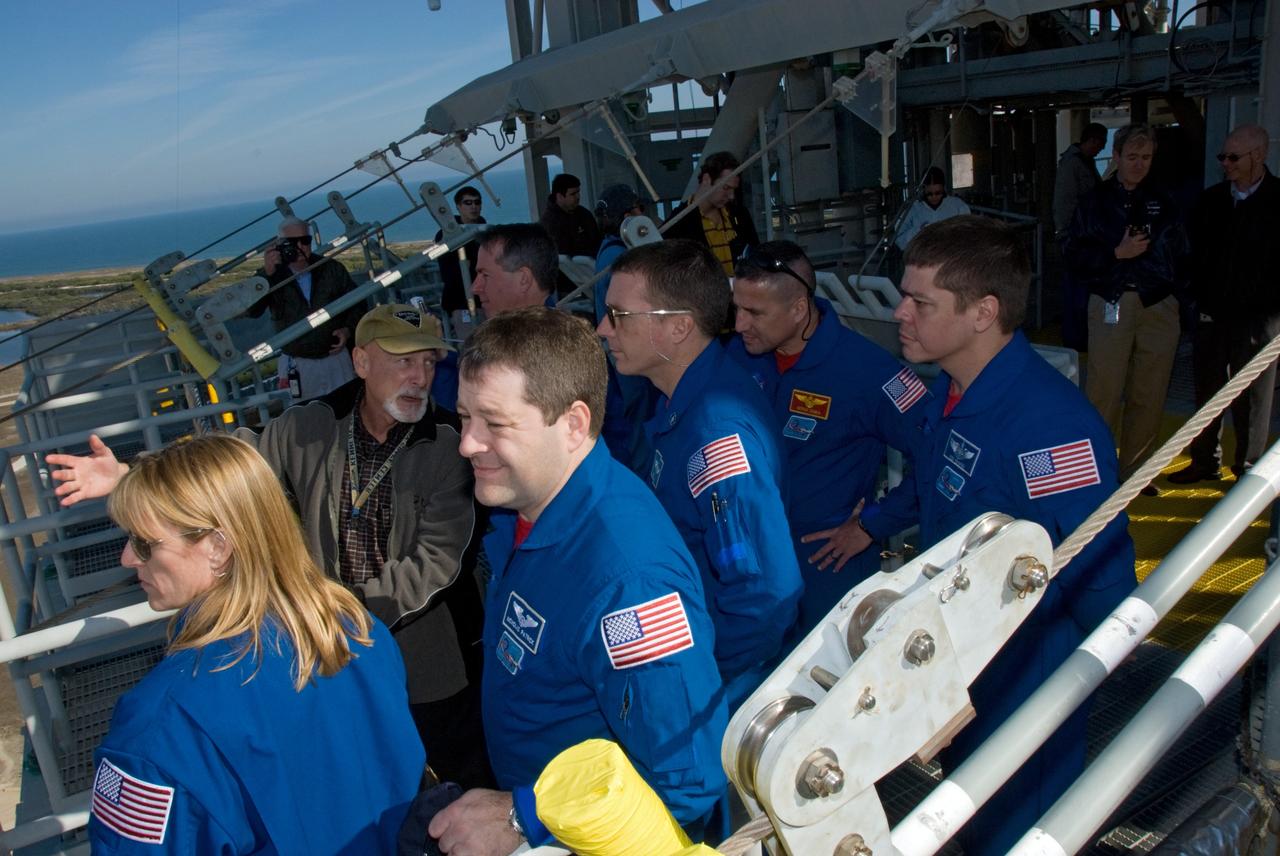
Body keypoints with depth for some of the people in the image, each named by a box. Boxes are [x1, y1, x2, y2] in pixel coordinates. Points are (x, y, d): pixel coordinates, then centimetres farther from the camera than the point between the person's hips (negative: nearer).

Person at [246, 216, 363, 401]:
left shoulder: (333, 269, -2)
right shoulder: (271, 277, -4)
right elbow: (250, 310, -18)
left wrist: (348, 329, -9)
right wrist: (266, 274, -28)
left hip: (335, 356, 1)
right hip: (296, 364, -1)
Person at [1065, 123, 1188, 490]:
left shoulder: (1162, 202, 14)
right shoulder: (1096, 202, 6)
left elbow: (1180, 255, 15)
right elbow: (1075, 258, -1)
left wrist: (1175, 294, 2)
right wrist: (1117, 253, -12)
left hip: (1158, 308, 3)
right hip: (1112, 305, -3)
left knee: (1149, 395, 4)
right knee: (1105, 393, -7)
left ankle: (1135, 471, 16)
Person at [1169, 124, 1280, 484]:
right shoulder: (1211, 199, 6)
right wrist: (1200, 297, 1)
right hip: (1213, 315, 4)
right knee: (1207, 392, 11)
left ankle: (1249, 468, 18)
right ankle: (1205, 461, 24)